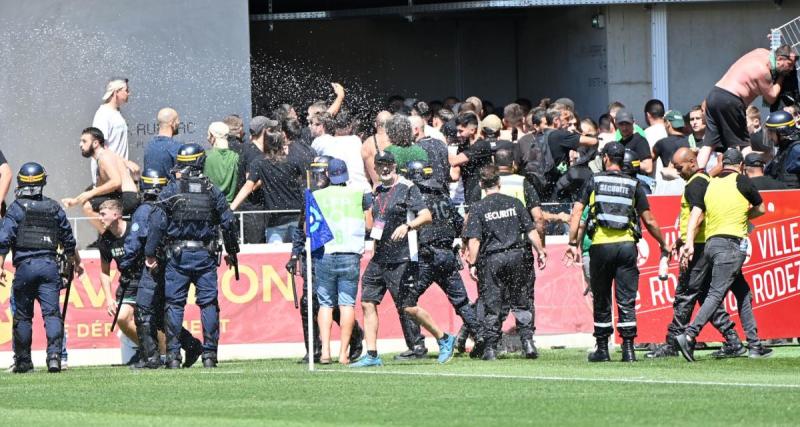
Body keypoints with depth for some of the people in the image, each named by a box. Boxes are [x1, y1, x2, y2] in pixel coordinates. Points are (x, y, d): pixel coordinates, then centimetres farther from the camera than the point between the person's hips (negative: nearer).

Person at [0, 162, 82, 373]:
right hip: (49, 265, 2)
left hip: (25, 266, -2)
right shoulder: (54, 208, 11)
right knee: (52, 313, -3)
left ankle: (22, 360, 12)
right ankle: (54, 355, -19)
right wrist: (77, 263, 32)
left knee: (22, 315, 8)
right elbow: (68, 240, 18)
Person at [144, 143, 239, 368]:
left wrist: (150, 253, -1)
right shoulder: (212, 190, 2)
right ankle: (209, 354, 2)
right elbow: (228, 222, 4)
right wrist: (232, 251, 17)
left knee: (174, 304, 3)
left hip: (177, 255, -1)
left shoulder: (171, 190, -4)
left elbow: (157, 223, -7)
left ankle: (173, 355, -2)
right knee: (208, 303, 5)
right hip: (205, 255, 1)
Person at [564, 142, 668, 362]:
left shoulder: (594, 181, 6)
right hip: (627, 245, 0)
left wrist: (573, 243, -2)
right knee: (626, 300, 2)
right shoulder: (633, 185, 7)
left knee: (601, 300, 10)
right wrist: (663, 245, 19)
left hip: (600, 245, 0)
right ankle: (628, 348, -6)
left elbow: (576, 213, -2)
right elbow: (649, 221, 8)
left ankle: (602, 349, 14)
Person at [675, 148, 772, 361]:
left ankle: (754, 345, 15)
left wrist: (689, 242, -2)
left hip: (711, 243, 7)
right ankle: (689, 336, -29)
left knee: (744, 293, 16)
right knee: (716, 294, -14)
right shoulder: (741, 180, 1)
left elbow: (696, 214, 4)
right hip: (731, 243, -7)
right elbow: (760, 209, 12)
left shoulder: (711, 184, 15)